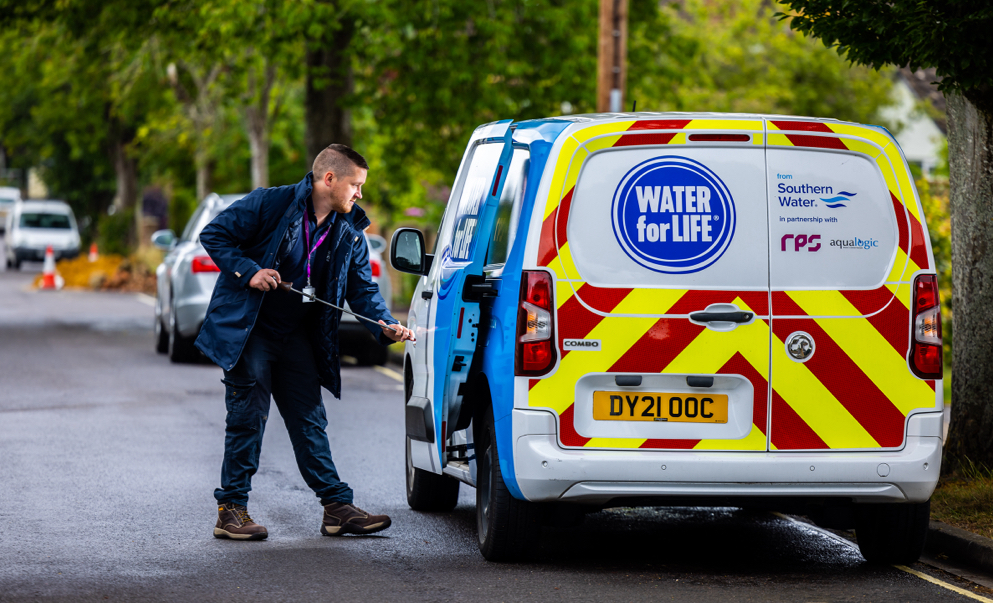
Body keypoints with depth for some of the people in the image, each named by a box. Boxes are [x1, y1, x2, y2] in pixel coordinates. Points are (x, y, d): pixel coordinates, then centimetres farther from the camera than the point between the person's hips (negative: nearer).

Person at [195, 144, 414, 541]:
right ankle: (231, 510, 1)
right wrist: (247, 271, -23)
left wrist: (385, 326, -16)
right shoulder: (270, 204, -15)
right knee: (248, 417, -6)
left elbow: (362, 288, 2)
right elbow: (213, 235, -10)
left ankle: (337, 507, 9)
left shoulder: (349, 233, 2)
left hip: (296, 337, 6)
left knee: (310, 420, 7)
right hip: (250, 330, -6)